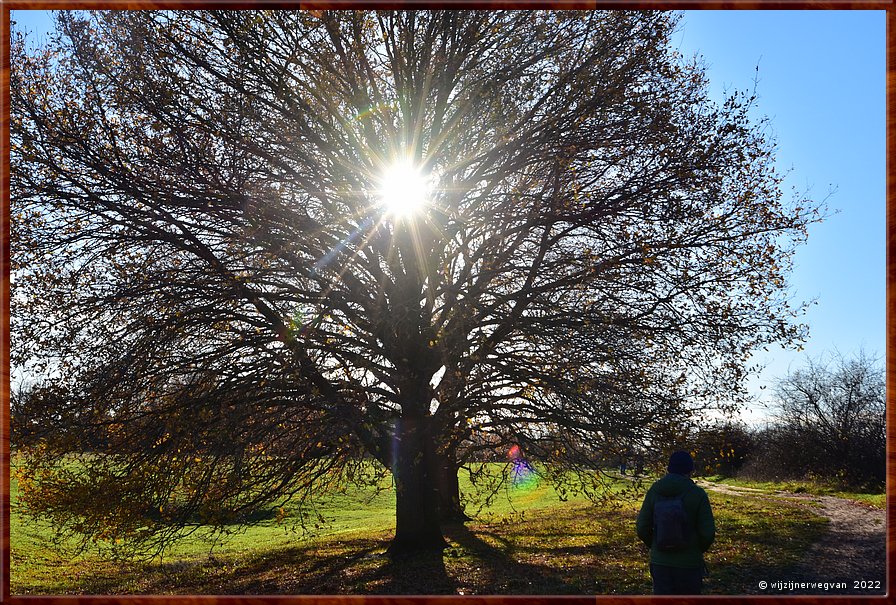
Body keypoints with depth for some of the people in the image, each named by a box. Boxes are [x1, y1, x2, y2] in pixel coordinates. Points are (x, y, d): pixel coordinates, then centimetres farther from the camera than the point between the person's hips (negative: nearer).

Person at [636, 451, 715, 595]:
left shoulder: (654, 491, -1)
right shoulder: (698, 494, -10)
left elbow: (642, 529, 0)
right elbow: (708, 533, -10)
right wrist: (698, 550, 9)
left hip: (660, 561, 2)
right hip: (689, 562, -2)